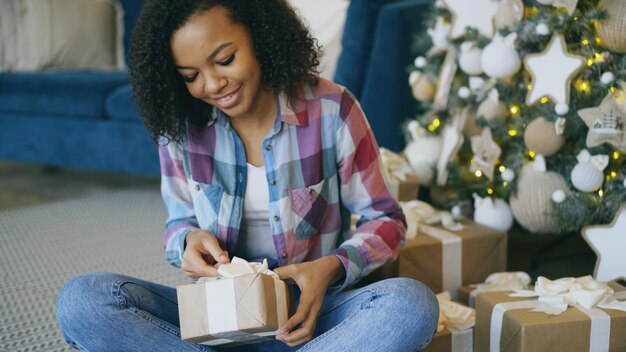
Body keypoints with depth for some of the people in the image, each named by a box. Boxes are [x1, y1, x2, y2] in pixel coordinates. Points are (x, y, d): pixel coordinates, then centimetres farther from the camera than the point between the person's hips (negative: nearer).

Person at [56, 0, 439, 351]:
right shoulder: (179, 124, -1)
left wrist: (332, 268, -21)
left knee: (412, 303, -33)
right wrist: (190, 240, -15)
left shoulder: (332, 111, -8)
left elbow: (386, 220, -1)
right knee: (80, 299, -23)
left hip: (307, 316, -1)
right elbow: (178, 225, 10)